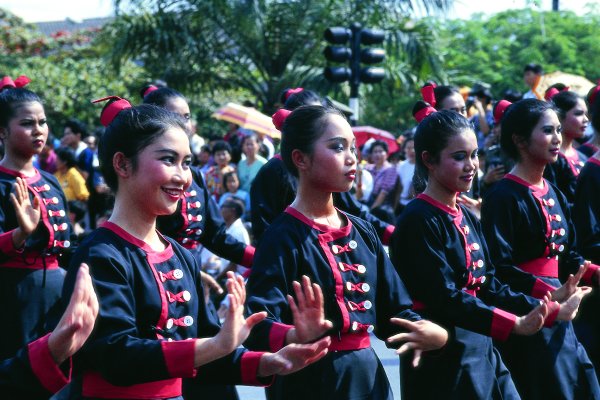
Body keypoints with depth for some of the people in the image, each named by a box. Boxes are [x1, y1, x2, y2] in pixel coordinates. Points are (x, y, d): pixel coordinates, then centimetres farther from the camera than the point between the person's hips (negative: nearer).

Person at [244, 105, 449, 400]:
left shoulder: (362, 231, 9)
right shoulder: (284, 236, -13)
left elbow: (393, 311, 11)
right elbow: (258, 327, -22)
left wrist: (434, 333, -9)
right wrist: (297, 337, -42)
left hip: (369, 375, 7)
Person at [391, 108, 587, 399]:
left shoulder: (468, 218, 12)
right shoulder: (418, 221, -15)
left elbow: (488, 286, 13)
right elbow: (444, 297, -23)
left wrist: (549, 310, 4)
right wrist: (513, 324, -30)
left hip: (482, 349, 8)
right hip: (441, 360, -8)